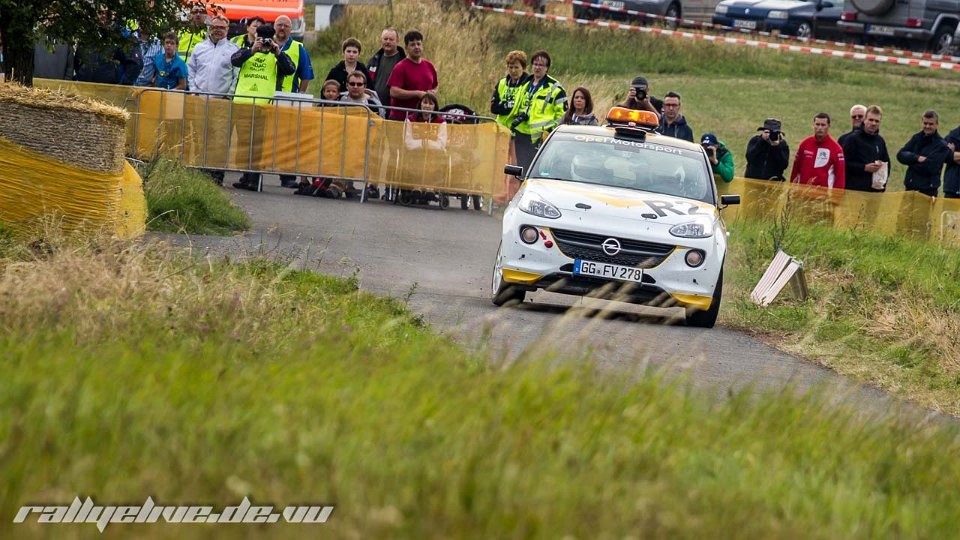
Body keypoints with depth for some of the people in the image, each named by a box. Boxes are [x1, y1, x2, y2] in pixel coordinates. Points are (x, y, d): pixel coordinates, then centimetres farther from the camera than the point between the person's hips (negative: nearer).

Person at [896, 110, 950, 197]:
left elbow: (930, 167, -18)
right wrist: (917, 158, -16)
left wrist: (911, 161, -7)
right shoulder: (917, 138, 10)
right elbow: (900, 155, 0)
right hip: (910, 187, 5)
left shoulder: (941, 145, -7)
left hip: (928, 190, -5)